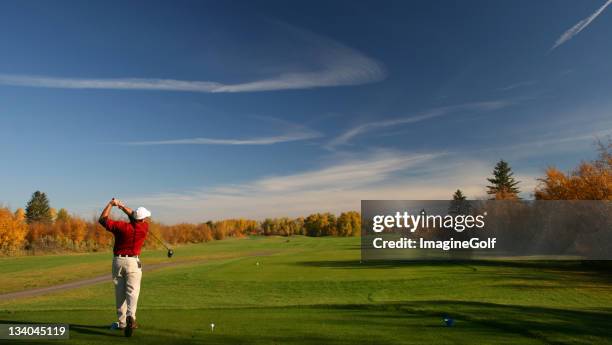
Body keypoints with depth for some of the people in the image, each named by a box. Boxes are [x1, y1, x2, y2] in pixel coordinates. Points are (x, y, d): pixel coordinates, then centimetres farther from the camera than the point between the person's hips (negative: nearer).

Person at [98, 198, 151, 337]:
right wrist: (123, 206, 12)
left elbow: (102, 219, 5)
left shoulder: (121, 226, -9)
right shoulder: (144, 227, -5)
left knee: (119, 293, 12)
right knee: (132, 292, -4)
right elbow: (136, 218, 16)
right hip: (133, 262, -1)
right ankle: (130, 317, -27)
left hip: (118, 261, 1)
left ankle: (122, 322, 18)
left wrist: (111, 204, 10)